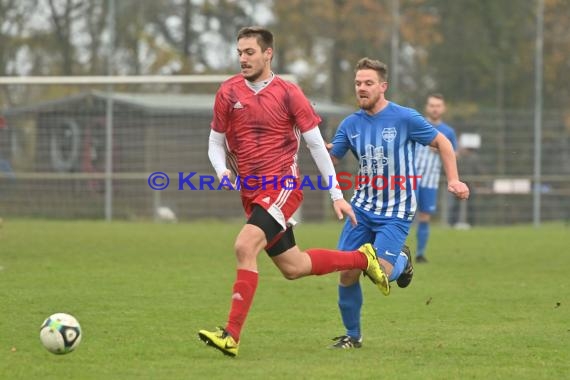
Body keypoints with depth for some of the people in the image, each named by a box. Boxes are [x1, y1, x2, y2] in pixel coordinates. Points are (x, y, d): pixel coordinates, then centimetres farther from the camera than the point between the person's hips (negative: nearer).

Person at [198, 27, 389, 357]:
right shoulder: (228, 93, 5)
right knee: (293, 267, 10)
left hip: (283, 186, -5)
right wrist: (222, 172, -9)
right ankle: (363, 258, 35)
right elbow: (216, 142, 13)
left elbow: (317, 144, 0)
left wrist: (337, 194, 0)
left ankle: (232, 336, -24)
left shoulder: (288, 93, -4)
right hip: (251, 191, 5)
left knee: (245, 246, -25)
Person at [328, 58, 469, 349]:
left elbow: (441, 142, 1)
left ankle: (402, 261, 20)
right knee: (347, 273, -5)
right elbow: (330, 160, 8)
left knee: (380, 272, -18)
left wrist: (453, 180, -7)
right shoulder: (351, 124, 3)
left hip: (396, 211, -4)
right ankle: (352, 335, 14)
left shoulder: (405, 118, -10)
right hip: (362, 208, 4)